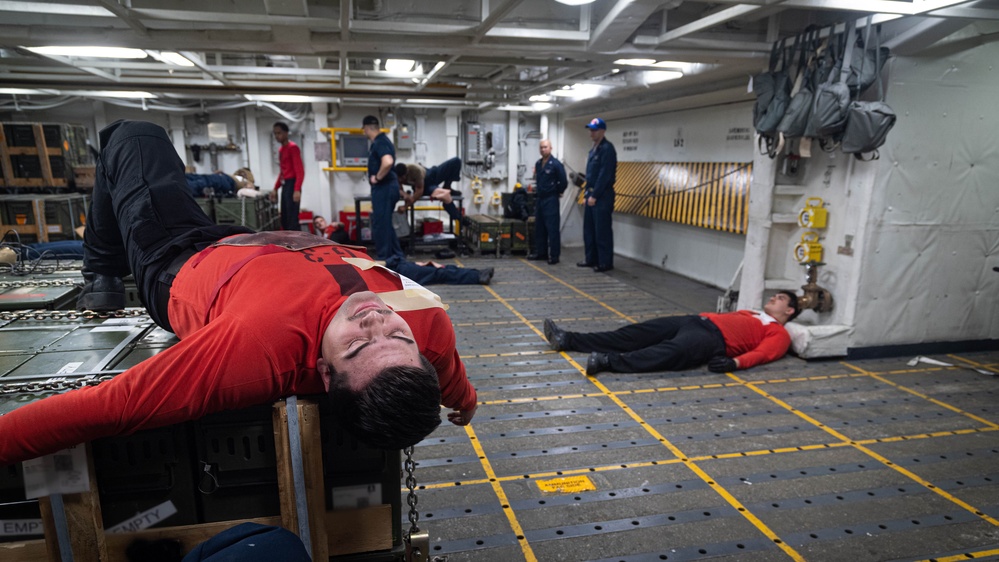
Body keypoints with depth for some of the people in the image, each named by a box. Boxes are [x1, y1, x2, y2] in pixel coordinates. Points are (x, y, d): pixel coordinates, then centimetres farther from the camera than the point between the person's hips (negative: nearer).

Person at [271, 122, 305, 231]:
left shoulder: (293, 147, -8)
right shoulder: (280, 150, 18)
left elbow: (300, 171, -17)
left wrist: (297, 190, -26)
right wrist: (275, 189, 22)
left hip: (292, 185, -9)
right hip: (284, 186, 9)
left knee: (292, 219, -13)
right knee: (284, 220, 10)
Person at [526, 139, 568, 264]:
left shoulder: (556, 164, -12)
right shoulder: (538, 164, 10)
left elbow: (563, 182, -11)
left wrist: (557, 193, 1)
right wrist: (537, 192, 16)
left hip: (551, 200, -7)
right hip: (539, 199, 7)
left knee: (552, 228, -5)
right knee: (539, 227, 12)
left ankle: (554, 255, 0)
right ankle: (540, 252, 22)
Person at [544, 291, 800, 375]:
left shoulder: (778, 334, 12)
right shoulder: (750, 314, 36)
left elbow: (762, 353, -6)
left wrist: (734, 362, -25)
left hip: (713, 338, -8)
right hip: (697, 320, 8)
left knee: (672, 352, -38)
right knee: (635, 334, -8)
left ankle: (607, 362, -58)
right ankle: (567, 339, -14)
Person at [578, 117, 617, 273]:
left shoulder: (607, 149, -12)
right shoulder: (593, 149, 17)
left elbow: (604, 175, -18)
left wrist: (595, 195, -18)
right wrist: (588, 192, 13)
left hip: (602, 197, -10)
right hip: (592, 195, 10)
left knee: (602, 230, -6)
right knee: (589, 229, 13)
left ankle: (606, 262, 0)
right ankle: (591, 259, 22)